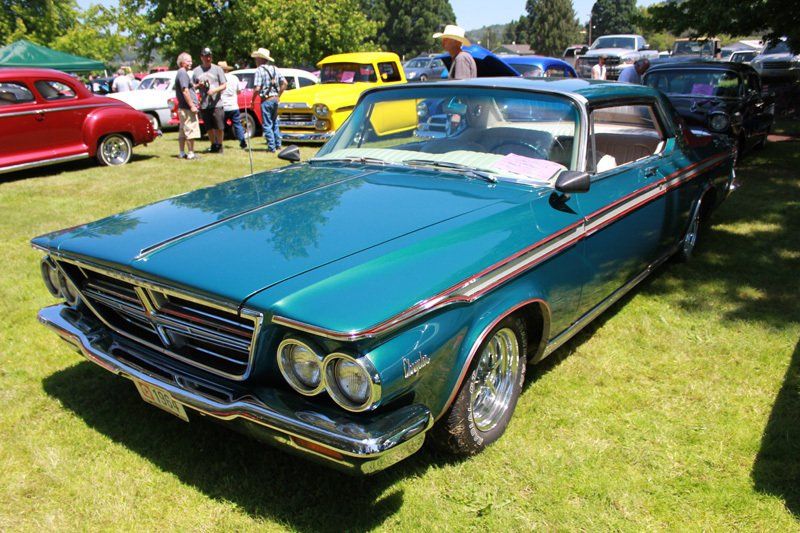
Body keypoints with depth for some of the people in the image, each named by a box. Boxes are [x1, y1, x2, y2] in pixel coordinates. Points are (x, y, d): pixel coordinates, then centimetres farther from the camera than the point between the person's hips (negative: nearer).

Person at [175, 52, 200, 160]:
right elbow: (185, 91, -20)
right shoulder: (183, 73, -13)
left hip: (182, 107, 11)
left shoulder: (181, 73, 19)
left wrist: (197, 85, 15)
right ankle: (191, 153, -6)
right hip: (187, 108, -11)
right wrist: (192, 106, -21)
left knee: (183, 131, 12)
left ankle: (182, 153, 17)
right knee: (191, 131, -8)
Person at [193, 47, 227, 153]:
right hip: (203, 105, 3)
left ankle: (219, 146, 11)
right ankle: (213, 145, 23)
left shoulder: (217, 69, 3)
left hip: (216, 104, -3)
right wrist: (198, 85, -6)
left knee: (219, 127, -3)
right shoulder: (196, 71, 10)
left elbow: (224, 85, 1)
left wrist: (215, 90, -16)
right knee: (209, 128, 10)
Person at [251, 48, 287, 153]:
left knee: (267, 124, 0)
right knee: (274, 123, 18)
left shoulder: (260, 70, -11)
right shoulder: (275, 69, 9)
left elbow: (257, 88, -17)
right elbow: (285, 83, 8)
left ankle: (271, 147, -1)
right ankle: (278, 145, 20)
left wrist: (253, 101, -6)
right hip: (275, 99, 7)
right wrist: (278, 95, 15)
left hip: (266, 100, -7)